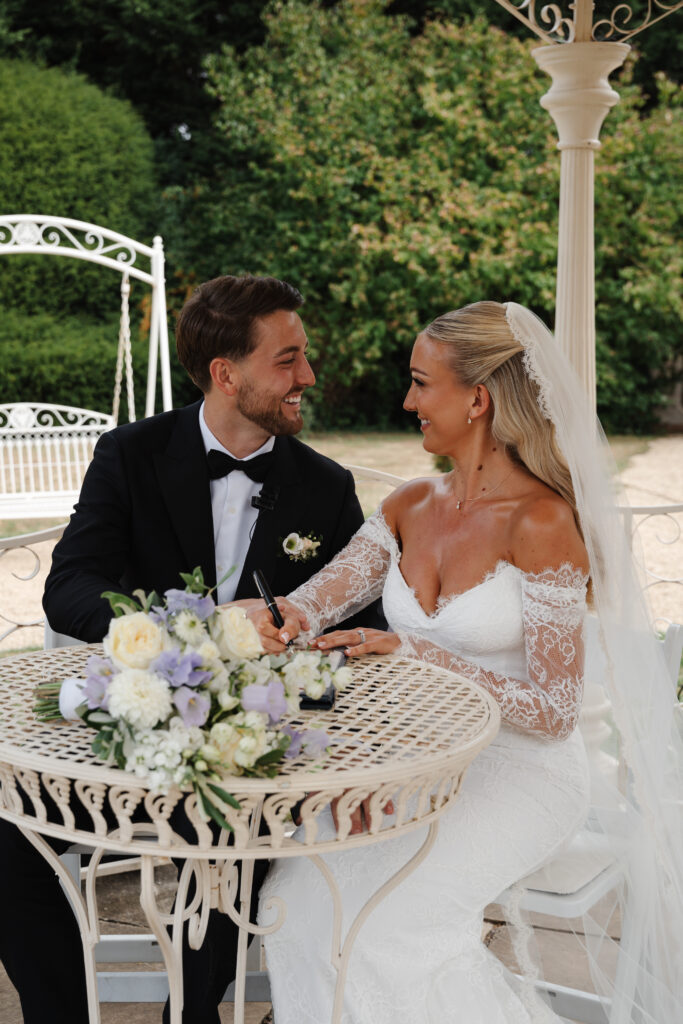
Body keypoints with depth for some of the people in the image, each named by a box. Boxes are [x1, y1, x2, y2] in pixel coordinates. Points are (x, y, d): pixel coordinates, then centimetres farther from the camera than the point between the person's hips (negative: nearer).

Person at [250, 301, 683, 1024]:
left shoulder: (541, 523, -16)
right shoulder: (410, 506, 5)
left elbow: (553, 712, -16)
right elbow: (321, 598, -6)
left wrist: (420, 656, -24)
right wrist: (278, 619, -29)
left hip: (520, 771, -5)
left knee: (388, 912, -24)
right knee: (300, 887, -14)